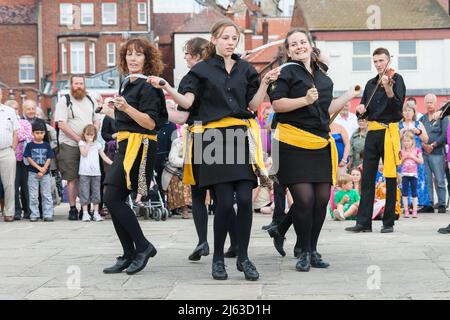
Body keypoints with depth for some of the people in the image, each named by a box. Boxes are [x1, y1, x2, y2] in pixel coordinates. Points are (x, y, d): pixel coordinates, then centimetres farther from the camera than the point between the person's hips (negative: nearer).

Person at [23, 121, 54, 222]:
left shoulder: (47, 145, 5)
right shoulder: (30, 145, 1)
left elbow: (49, 159, 0)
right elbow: (29, 158, -5)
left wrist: (43, 170, -12)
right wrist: (39, 168, -15)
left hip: (45, 174, 1)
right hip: (33, 173, -1)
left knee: (47, 195, 2)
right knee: (33, 196, 1)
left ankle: (48, 215, 6)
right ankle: (34, 215, 7)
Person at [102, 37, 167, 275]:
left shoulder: (147, 86, -9)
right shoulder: (128, 84, 17)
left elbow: (151, 122, -19)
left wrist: (126, 108, -29)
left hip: (139, 146, -9)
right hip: (126, 146, 9)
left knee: (112, 198, -14)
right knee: (115, 201, 4)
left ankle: (143, 246, -7)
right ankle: (129, 255, 8)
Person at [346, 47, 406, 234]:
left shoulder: (396, 79, -1)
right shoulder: (371, 83, 16)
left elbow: (398, 106, -15)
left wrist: (388, 88, -29)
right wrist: (361, 109, -4)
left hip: (389, 131, -6)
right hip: (372, 132, 6)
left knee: (390, 178, 0)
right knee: (367, 178, 3)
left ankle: (389, 222, 5)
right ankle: (363, 222, 4)